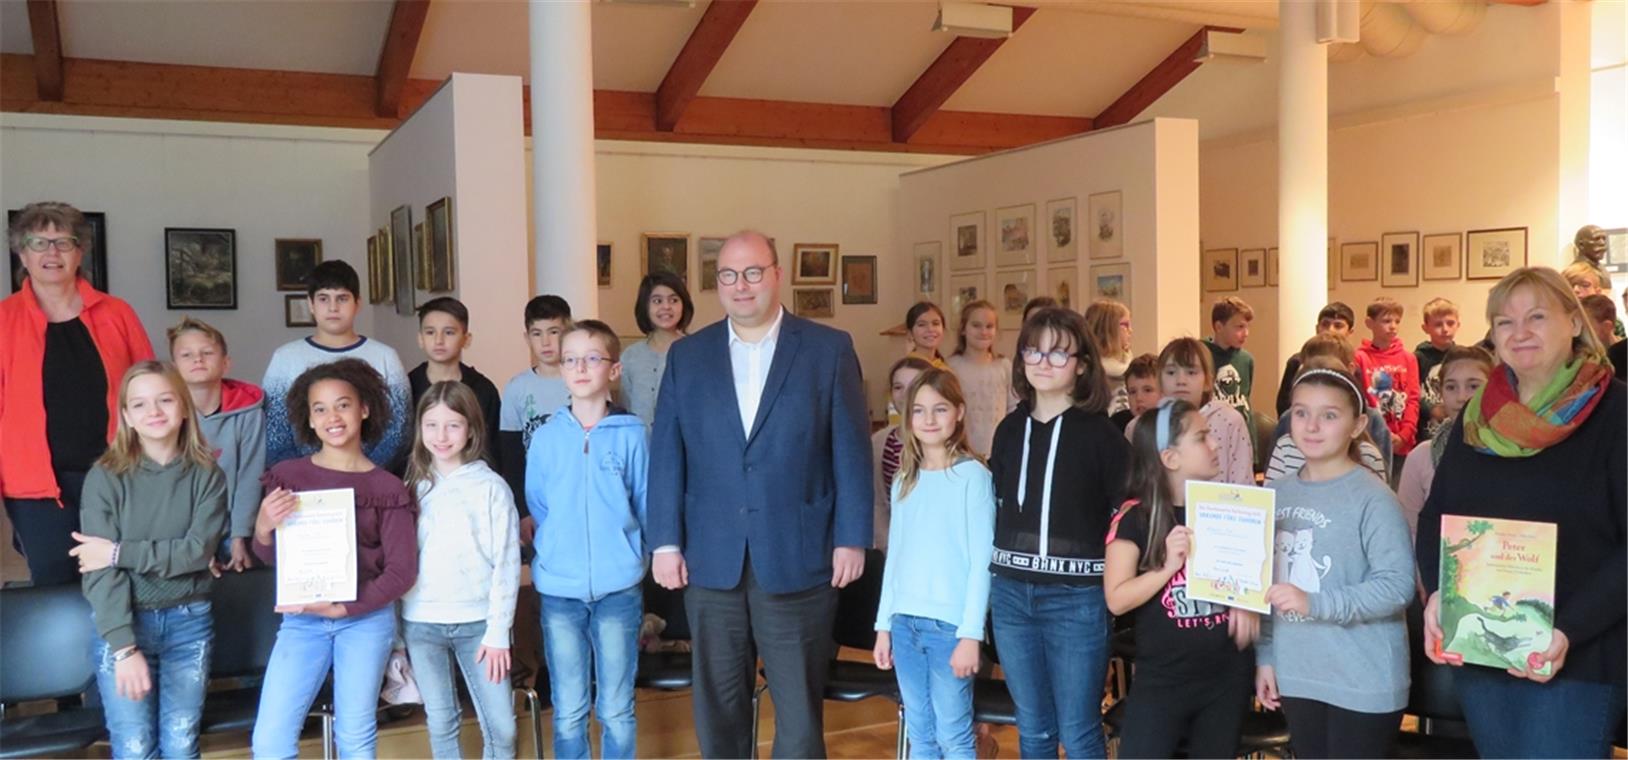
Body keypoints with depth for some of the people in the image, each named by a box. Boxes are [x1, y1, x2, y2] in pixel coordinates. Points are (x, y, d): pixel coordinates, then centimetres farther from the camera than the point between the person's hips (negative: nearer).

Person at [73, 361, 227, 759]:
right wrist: (124, 647, -21)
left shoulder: (207, 475, -2)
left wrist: (119, 552, -17)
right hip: (124, 622, -1)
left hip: (189, 622, 1)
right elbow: (99, 570, -13)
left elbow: (198, 550, -12)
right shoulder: (105, 477, -7)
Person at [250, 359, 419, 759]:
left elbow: (402, 571, -5)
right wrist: (263, 529, -16)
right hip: (302, 618, 1)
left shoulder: (387, 488, -2)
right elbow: (271, 557, 7)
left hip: (366, 619, -1)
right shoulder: (288, 476, 2)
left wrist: (341, 608, -16)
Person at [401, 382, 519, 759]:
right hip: (421, 624, 3)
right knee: (440, 725, 10)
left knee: (501, 727, 1)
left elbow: (506, 563, -6)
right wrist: (396, 628, 0)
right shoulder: (414, 486, 6)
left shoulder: (491, 488, -4)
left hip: (478, 623, -2)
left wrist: (498, 631, -9)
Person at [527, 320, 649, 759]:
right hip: (559, 588, 1)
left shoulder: (631, 434, -4)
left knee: (616, 710, 9)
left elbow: (646, 507, 2)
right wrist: (554, 555, 5)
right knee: (568, 710, 11)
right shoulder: (547, 436, 0)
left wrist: (633, 557, 3)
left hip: (618, 587, -1)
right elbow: (536, 508, 9)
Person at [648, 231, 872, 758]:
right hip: (711, 560, 3)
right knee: (717, 705, 12)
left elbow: (850, 451, -1)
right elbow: (667, 455, 5)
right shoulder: (687, 356, 7)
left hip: (798, 558, -2)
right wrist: (665, 542, -1)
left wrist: (851, 538, -6)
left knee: (799, 706, 6)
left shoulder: (829, 349, 0)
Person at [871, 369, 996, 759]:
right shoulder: (905, 481, 11)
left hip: (950, 623, -5)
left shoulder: (973, 475, -6)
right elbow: (895, 557, 13)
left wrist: (971, 634, -13)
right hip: (905, 622, 5)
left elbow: (981, 561, -9)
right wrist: (883, 625, 11)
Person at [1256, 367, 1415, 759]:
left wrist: (1315, 603, -28)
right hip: (1295, 674, 6)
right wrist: (1265, 655, 10)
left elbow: (1397, 584, -20)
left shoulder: (1373, 498, -12)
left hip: (1363, 681, -6)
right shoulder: (1277, 493, 7)